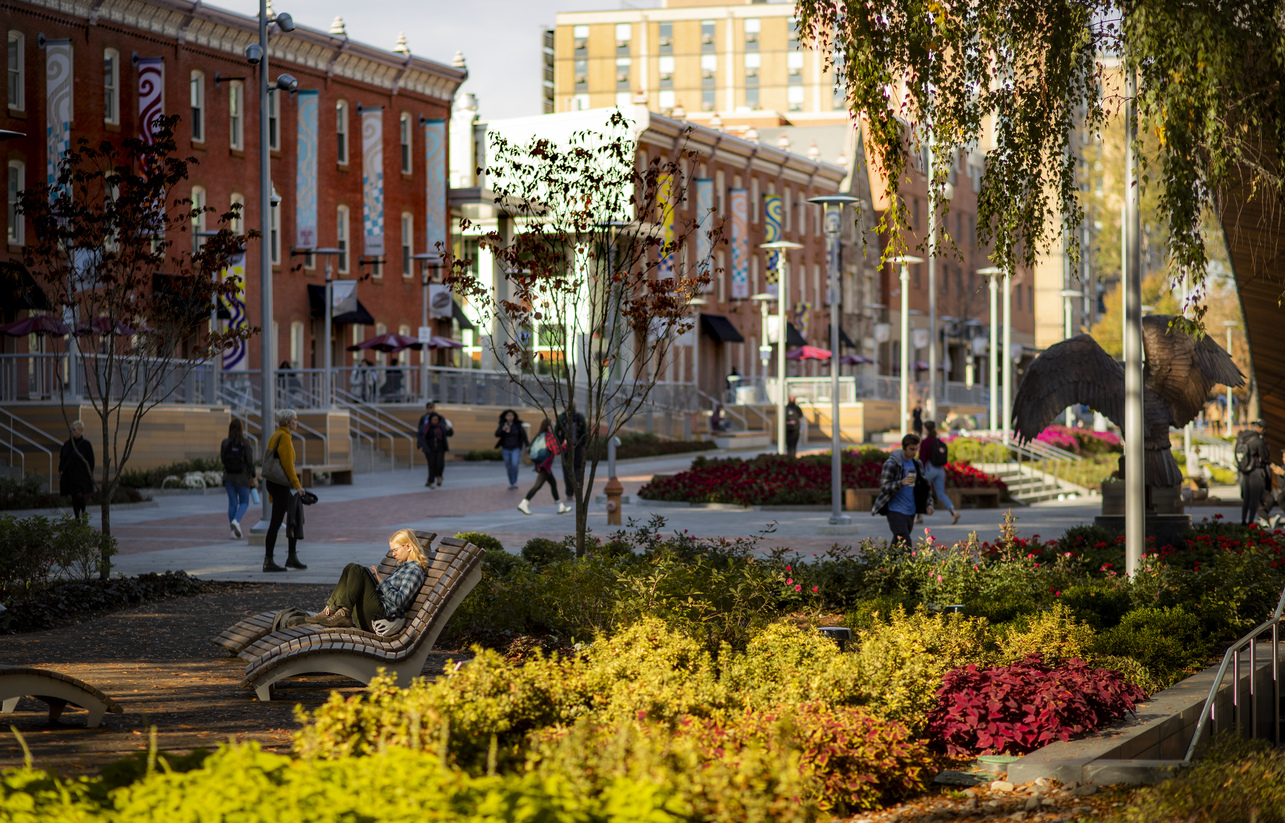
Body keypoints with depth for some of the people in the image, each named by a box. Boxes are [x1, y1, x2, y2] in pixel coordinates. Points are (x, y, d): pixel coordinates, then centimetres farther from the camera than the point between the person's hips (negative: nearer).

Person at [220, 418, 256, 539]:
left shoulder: (225, 442, -4)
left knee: (232, 503, 9)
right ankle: (236, 520, -18)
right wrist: (252, 476, -3)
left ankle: (234, 531, 6)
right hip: (242, 477, -3)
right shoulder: (245, 442, -11)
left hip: (228, 476, 3)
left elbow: (222, 459, 2)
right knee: (244, 502, 10)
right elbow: (250, 461, -11)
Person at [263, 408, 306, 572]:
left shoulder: (275, 436, 16)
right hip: (280, 484, -10)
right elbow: (287, 463, -19)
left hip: (274, 483, 10)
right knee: (276, 522, -6)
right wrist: (296, 484, -15)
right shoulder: (284, 437, -14)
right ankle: (268, 562, -3)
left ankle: (292, 557, 17)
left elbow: (267, 460, 19)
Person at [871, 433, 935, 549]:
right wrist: (902, 482, -30)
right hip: (896, 511, -7)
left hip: (910, 512, 7)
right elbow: (883, 487, -15)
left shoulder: (916, 463, 11)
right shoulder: (891, 463, -11)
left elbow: (925, 486, 21)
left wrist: (929, 504, 6)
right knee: (905, 544, -17)